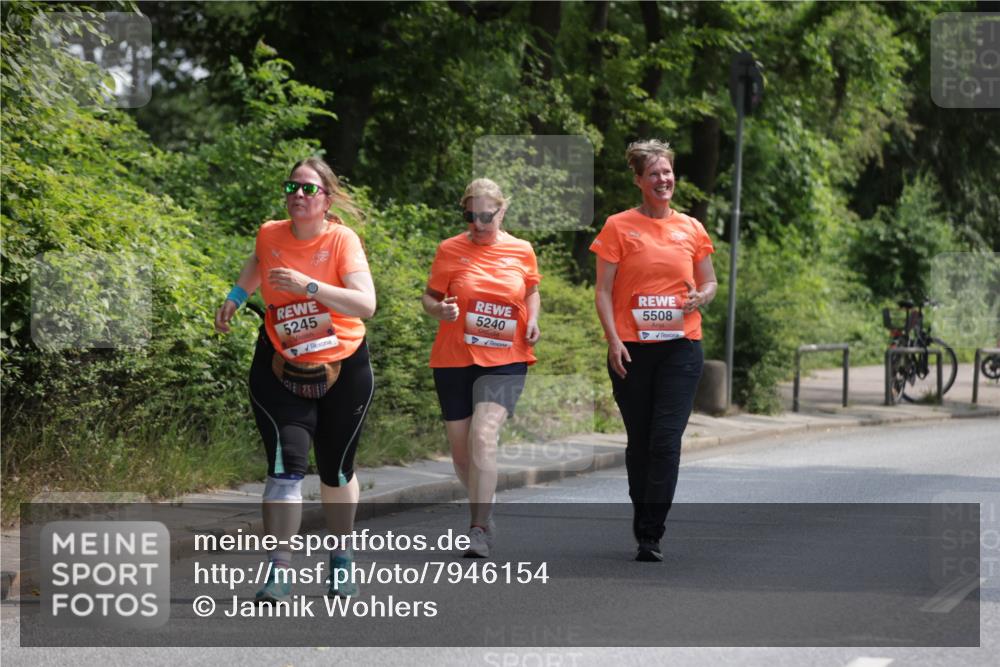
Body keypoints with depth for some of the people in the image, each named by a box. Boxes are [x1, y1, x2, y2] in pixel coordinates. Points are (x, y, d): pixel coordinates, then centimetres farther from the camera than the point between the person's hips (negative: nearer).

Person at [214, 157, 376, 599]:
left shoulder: (342, 240, -14)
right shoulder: (270, 235, -4)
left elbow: (366, 304, -27)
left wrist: (309, 285, -35)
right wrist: (236, 298, 14)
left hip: (343, 371, -1)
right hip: (281, 369, 1)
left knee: (336, 472, 11)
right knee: (285, 466, -15)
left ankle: (341, 561, 32)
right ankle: (278, 571, -18)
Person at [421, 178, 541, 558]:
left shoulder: (521, 251, 4)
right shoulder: (451, 250, 0)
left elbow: (531, 291, 20)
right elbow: (429, 297, 6)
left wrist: (532, 321, 1)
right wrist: (440, 309, -17)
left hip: (504, 360, -2)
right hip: (454, 359, 2)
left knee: (483, 438, -19)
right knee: (461, 449, 8)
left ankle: (479, 530, -18)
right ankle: (484, 507, 35)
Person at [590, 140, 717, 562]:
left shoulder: (691, 229, 9)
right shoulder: (619, 227, 2)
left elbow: (710, 283, 19)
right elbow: (603, 290, -1)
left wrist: (701, 297, -5)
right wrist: (613, 340, -12)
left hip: (680, 346, 1)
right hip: (632, 349, -1)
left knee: (666, 440, -9)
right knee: (639, 441, 7)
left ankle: (650, 535, -8)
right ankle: (644, 529, 19)